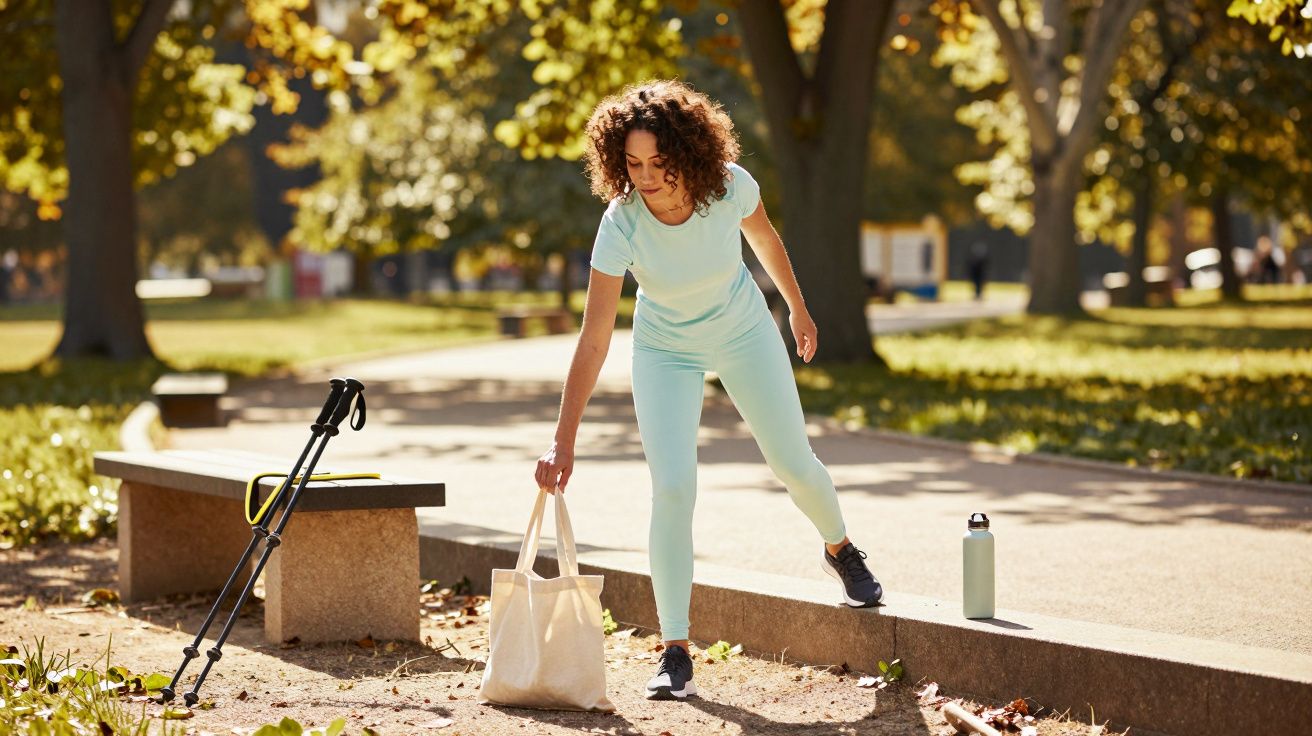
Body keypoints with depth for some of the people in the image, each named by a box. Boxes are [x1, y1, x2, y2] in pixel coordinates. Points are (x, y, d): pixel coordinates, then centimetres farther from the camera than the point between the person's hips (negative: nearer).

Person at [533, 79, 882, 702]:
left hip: (743, 331, 2)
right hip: (665, 351, -2)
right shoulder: (621, 224, -33)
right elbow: (593, 341, -34)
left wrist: (797, 307, 11)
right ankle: (675, 650, -7)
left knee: (793, 464, 10)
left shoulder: (730, 185, -28)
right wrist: (563, 443, -37)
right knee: (672, 488, -16)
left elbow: (764, 239, -3)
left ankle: (841, 551, 44)